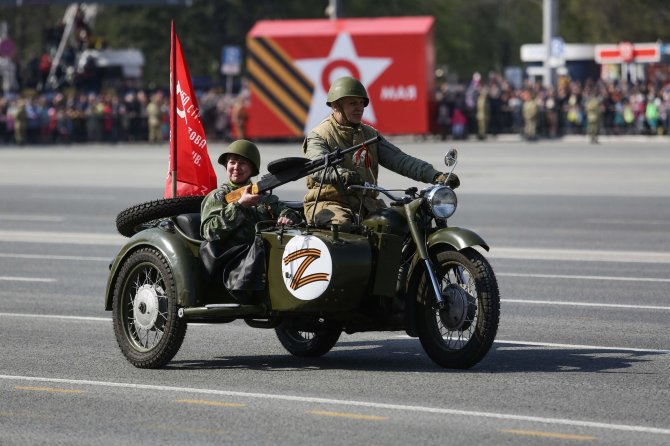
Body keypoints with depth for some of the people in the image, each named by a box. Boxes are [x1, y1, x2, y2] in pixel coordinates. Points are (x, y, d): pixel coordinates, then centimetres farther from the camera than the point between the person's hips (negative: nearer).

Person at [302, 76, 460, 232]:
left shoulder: (370, 134, 19)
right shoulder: (318, 135, 1)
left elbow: (399, 160, 9)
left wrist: (434, 175, -6)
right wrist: (342, 174, -43)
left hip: (365, 202, 5)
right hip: (328, 202, -5)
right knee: (342, 224, -37)